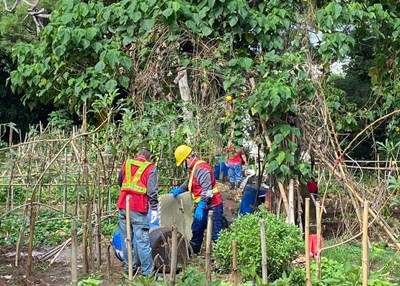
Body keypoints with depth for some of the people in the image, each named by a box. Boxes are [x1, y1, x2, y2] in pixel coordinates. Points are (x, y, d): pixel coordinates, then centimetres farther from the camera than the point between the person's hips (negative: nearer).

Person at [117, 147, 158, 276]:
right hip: (138, 208, -4)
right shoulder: (151, 168, 2)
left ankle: (129, 268, 17)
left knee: (126, 238, 12)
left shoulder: (126, 164, 15)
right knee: (142, 240, -3)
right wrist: (154, 208, -4)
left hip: (123, 206, 4)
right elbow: (152, 190, -6)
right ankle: (147, 271, -2)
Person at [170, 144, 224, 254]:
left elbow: (207, 189, -28)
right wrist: (179, 190, 18)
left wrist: (200, 207, -31)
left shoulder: (201, 168, -20)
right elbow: (189, 183, 34)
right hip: (202, 207, 11)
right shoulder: (194, 168, 15)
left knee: (216, 235, -9)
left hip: (211, 206, -11)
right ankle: (193, 252, 34)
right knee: (196, 231, 21)